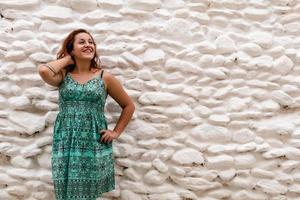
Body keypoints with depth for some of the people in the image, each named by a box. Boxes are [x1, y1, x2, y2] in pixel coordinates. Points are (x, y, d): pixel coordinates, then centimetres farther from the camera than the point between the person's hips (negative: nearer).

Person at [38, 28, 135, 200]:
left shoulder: (105, 77, 1)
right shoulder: (63, 76, 4)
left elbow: (129, 105, 8)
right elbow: (44, 70, -19)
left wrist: (116, 132, 2)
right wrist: (67, 59, -2)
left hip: (94, 145, -1)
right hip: (66, 145, 1)